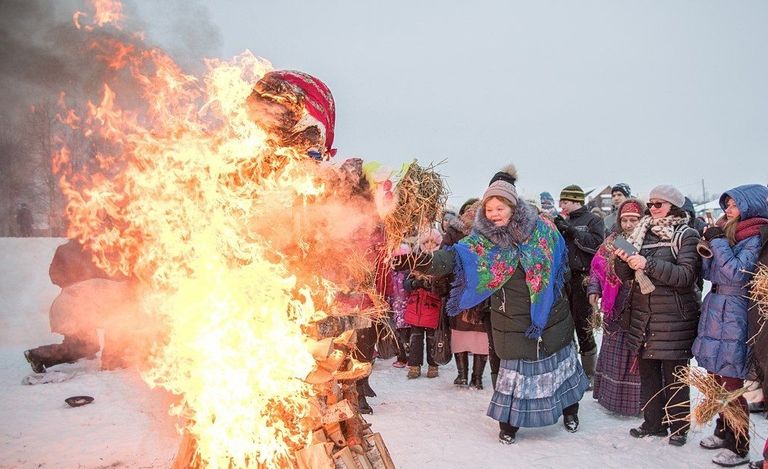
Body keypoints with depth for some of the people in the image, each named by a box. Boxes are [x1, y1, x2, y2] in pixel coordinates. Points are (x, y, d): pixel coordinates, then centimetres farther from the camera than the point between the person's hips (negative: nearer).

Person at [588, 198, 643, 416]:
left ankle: (639, 401, 18)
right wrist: (593, 289, 0)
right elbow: (597, 266, 12)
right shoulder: (612, 242, 6)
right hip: (616, 309, 4)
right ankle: (614, 396, 29)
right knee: (614, 354, 14)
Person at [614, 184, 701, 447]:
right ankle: (653, 422, 22)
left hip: (674, 317, -5)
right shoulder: (642, 233, 11)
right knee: (647, 371, 10)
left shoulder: (686, 235, -4)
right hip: (642, 314, 5)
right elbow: (625, 275, 9)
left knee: (674, 374, 3)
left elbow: (686, 275, -16)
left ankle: (679, 427, 17)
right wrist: (624, 260, -12)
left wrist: (648, 264, -23)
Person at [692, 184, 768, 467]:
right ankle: (723, 432, 32)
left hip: (733, 315, -8)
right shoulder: (727, 232, 13)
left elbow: (737, 273, -22)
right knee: (716, 380, 17)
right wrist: (709, 244, 0)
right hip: (715, 310, 8)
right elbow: (709, 273, 13)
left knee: (731, 385, -3)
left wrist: (718, 242, -17)